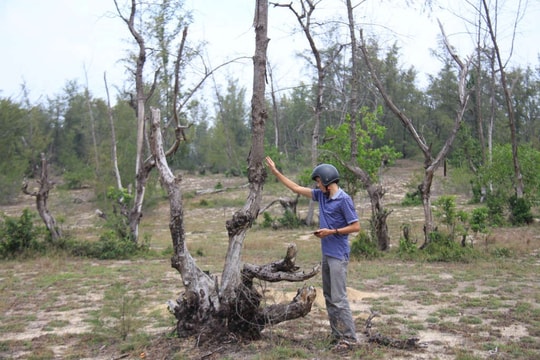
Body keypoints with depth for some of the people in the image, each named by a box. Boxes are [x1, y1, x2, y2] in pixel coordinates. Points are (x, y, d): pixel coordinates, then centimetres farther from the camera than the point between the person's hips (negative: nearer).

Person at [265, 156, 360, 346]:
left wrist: (331, 232, -15)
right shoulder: (322, 195, 9)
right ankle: (337, 335, 18)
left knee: (339, 298, -8)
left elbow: (356, 226, -12)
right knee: (329, 296, 11)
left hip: (338, 255, -9)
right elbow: (296, 188, 15)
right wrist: (275, 172, 15)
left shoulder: (344, 199, -13)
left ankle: (349, 337, 0)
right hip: (326, 254, 9)